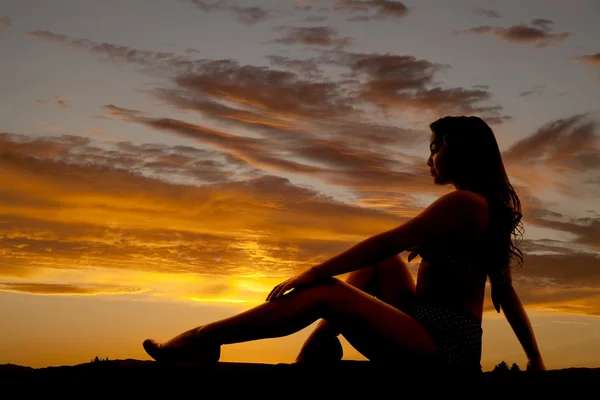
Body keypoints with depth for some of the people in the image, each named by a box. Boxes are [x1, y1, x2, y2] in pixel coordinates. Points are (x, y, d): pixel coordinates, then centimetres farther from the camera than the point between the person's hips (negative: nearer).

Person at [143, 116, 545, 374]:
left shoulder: (462, 202, -13)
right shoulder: (489, 207, 16)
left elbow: (387, 242, -16)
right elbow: (506, 291, 18)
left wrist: (311, 273, -13)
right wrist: (535, 358, 21)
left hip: (442, 347, -10)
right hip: (434, 333, 10)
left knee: (326, 292, -16)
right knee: (379, 264, 14)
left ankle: (203, 340, -9)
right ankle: (309, 359, 8)